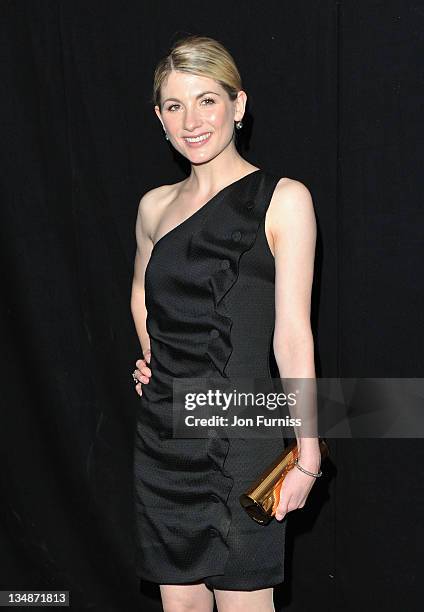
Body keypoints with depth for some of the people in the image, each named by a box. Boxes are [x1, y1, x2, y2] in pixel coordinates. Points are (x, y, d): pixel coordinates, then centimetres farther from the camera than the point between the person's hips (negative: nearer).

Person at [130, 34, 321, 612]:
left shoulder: (282, 199, -8)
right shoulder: (155, 206, 8)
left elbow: (292, 332, -11)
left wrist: (307, 456, -12)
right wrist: (150, 358, 11)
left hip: (236, 439, -5)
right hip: (160, 432, 5)